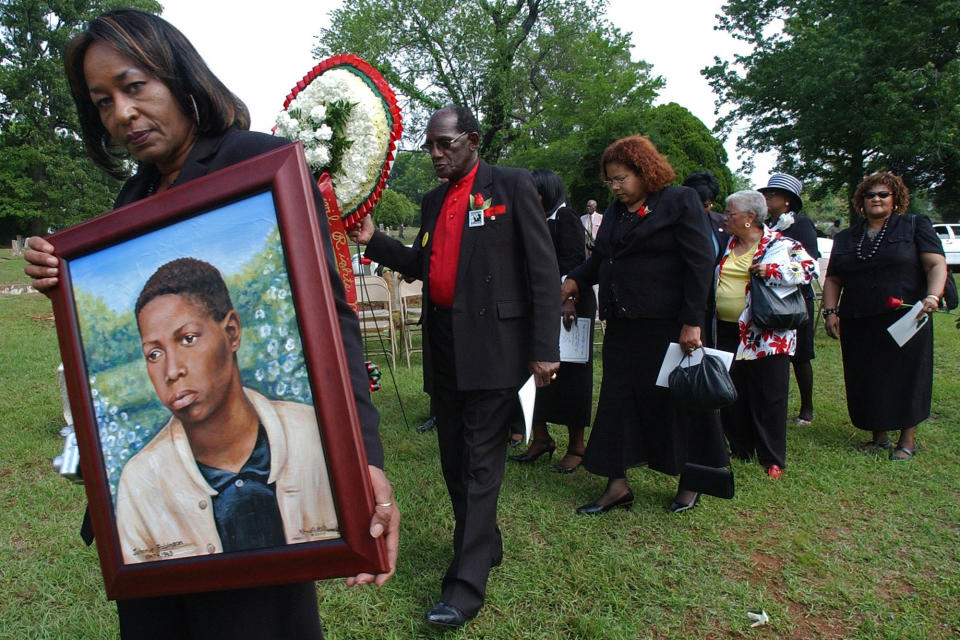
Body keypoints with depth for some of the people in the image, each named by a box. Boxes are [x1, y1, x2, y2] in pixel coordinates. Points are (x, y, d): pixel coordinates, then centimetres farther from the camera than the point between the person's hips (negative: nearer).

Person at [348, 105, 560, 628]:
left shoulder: (511, 186, -3)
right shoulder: (433, 202, 17)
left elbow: (543, 268, -8)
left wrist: (545, 349, -15)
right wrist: (374, 241, 3)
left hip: (493, 344, -7)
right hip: (443, 344, 7)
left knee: (481, 460, -4)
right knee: (454, 457, 15)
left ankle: (466, 584, 4)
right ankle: (484, 545, 34)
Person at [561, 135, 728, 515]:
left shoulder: (681, 202, -5)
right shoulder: (615, 212, 14)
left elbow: (700, 262, -11)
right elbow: (600, 259, 18)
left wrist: (692, 322, -17)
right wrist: (576, 281, -2)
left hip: (666, 325, -6)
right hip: (622, 324, 6)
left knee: (672, 399, 5)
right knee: (617, 399, 6)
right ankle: (617, 485, 17)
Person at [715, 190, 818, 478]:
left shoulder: (779, 244, -6)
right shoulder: (727, 244, 13)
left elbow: (810, 268, -13)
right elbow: (711, 278, 25)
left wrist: (771, 271, -21)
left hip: (765, 334, -6)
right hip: (728, 332, 6)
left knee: (768, 397, 2)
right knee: (732, 394, 12)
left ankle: (773, 459, 15)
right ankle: (740, 449, 26)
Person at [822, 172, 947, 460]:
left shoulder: (915, 226, 6)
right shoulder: (845, 238, 14)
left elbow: (937, 264, -4)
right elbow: (833, 280, 14)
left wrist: (932, 296, -21)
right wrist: (830, 311, 0)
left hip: (905, 320, -3)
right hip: (857, 325, 3)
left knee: (906, 377, 2)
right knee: (866, 381, 7)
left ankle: (908, 439, 16)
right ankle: (878, 436, 22)